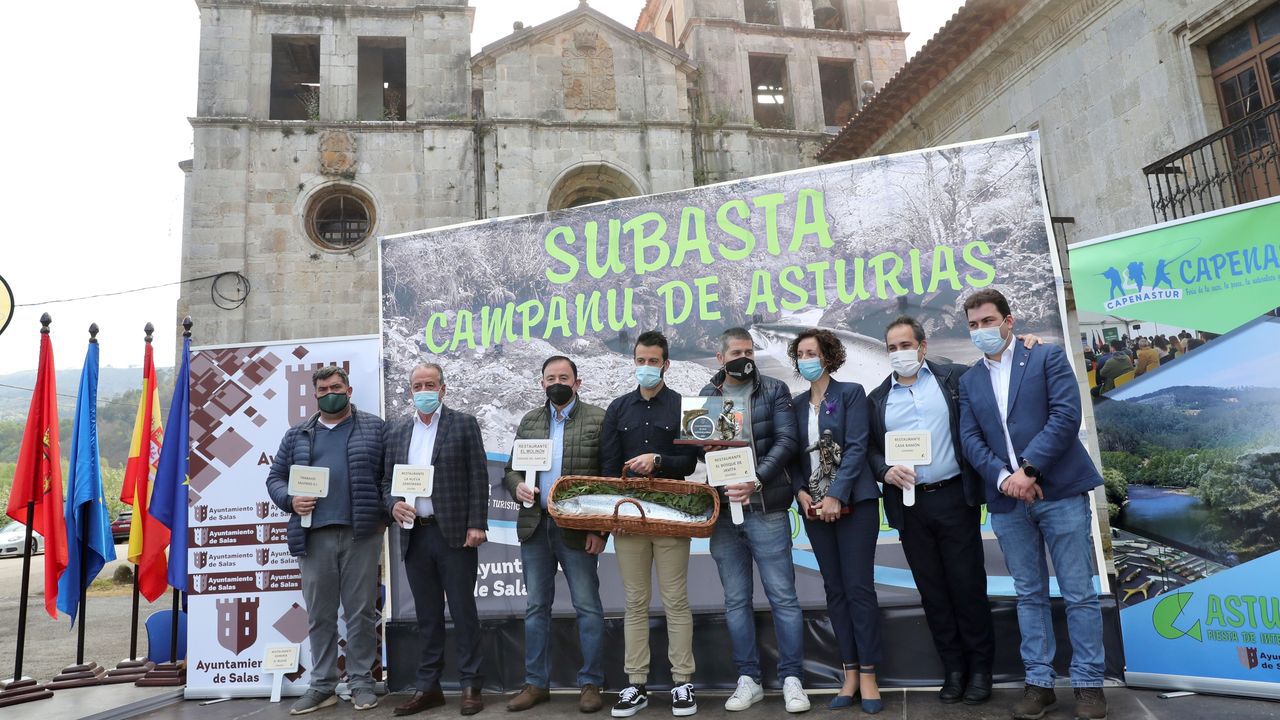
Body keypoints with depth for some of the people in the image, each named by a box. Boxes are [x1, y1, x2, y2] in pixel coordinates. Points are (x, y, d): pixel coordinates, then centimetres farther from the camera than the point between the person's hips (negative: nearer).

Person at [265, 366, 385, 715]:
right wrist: (290, 500, -5)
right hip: (314, 535, 3)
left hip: (361, 533, -3)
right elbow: (275, 477, 15)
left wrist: (387, 507, -12)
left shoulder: (374, 428, 6)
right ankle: (322, 685, 20)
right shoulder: (297, 435, 15)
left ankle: (361, 682, 15)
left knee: (360, 612, 3)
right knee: (319, 615, 9)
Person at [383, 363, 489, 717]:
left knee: (463, 612, 4)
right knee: (427, 615, 12)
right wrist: (393, 504, -7)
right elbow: (387, 479, 14)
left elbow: (478, 478, -4)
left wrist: (476, 525, -10)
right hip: (414, 534, 4)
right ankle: (428, 687, 23)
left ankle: (471, 686, 14)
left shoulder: (463, 423, 0)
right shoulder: (396, 430, 12)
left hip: (455, 533, -4)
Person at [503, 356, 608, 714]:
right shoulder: (529, 421, 13)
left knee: (588, 607, 3)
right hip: (534, 526, 4)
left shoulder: (598, 419, -1)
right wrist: (517, 486, -9)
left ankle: (590, 683, 15)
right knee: (536, 608, 11)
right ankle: (536, 683, 23)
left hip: (577, 529, -4)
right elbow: (511, 468, 14)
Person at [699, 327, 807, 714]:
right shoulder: (704, 397, 9)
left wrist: (755, 481, -15)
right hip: (723, 511, 2)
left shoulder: (774, 391, 4)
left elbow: (787, 440, -5)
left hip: (766, 509, -2)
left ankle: (791, 678, 15)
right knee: (736, 601, 10)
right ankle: (748, 679, 21)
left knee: (783, 596, 2)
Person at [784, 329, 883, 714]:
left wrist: (836, 496, -16)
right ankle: (850, 673, 16)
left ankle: (868, 676, 5)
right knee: (834, 589, 8)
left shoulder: (851, 393, 0)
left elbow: (856, 447, -9)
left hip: (853, 502, -4)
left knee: (859, 587, -4)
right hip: (814, 506, 4)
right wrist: (800, 492, -6)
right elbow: (792, 454, 10)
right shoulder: (795, 404, 12)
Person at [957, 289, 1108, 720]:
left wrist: (1029, 469, -17)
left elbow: (1066, 415, -10)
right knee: (1029, 595, 10)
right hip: (1006, 500, 4)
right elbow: (970, 440, 5)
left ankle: (1089, 684, 14)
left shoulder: (1047, 357, 3)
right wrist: (1003, 477, -13)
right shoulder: (969, 381, 14)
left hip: (1060, 491, -3)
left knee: (1079, 592, 3)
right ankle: (1039, 682, 18)